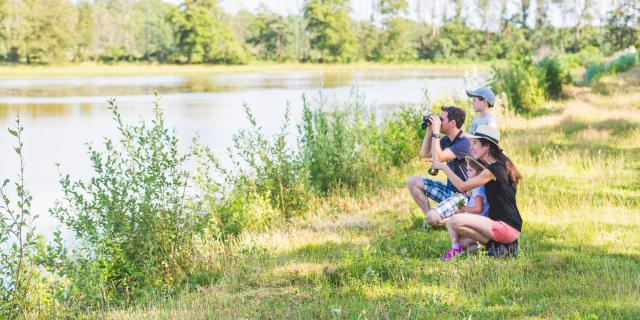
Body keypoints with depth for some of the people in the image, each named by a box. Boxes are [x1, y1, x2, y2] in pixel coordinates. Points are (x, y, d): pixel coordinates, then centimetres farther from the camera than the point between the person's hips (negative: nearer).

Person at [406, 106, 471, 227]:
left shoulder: (464, 143, -22)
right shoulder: (447, 139, 6)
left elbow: (438, 158, -31)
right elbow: (424, 153, 12)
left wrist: (436, 131, -25)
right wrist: (429, 130, 2)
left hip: (463, 194, -9)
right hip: (449, 190, 9)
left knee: (432, 218, -29)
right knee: (412, 181, 6)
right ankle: (429, 217, 7)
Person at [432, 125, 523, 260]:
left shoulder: (493, 170, -16)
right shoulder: (500, 165, 14)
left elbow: (462, 186, -16)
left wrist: (443, 167, -10)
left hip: (507, 227, -10)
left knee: (456, 221, -24)